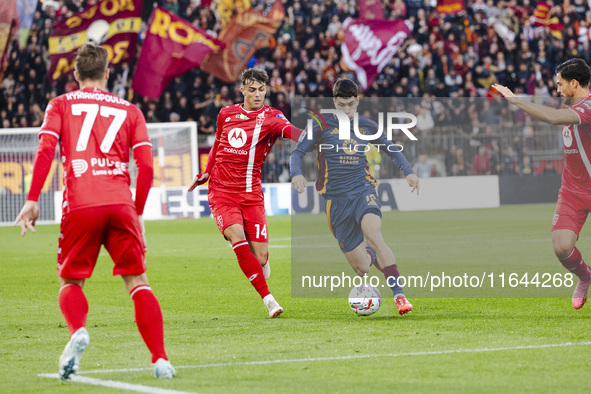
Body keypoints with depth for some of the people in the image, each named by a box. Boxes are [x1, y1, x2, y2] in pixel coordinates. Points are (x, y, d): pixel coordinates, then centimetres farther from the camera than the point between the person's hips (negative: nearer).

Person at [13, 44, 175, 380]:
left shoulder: (61, 104, 14)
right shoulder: (129, 110, 16)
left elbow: (45, 150, -2)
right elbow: (147, 166, 8)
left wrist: (32, 199, -2)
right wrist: (138, 212, 17)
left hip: (80, 205, -1)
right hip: (120, 203, 1)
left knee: (71, 282, 13)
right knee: (138, 282, 7)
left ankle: (78, 331, -18)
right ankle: (160, 359, -6)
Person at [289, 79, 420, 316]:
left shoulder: (367, 127, 7)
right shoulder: (322, 126, -1)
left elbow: (391, 149, 22)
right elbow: (298, 152, -1)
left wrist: (408, 172, 8)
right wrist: (296, 174, -21)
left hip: (363, 191, 1)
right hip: (336, 198, 0)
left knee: (373, 234, -33)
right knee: (362, 268, -3)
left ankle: (399, 295, -33)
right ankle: (372, 256, 38)